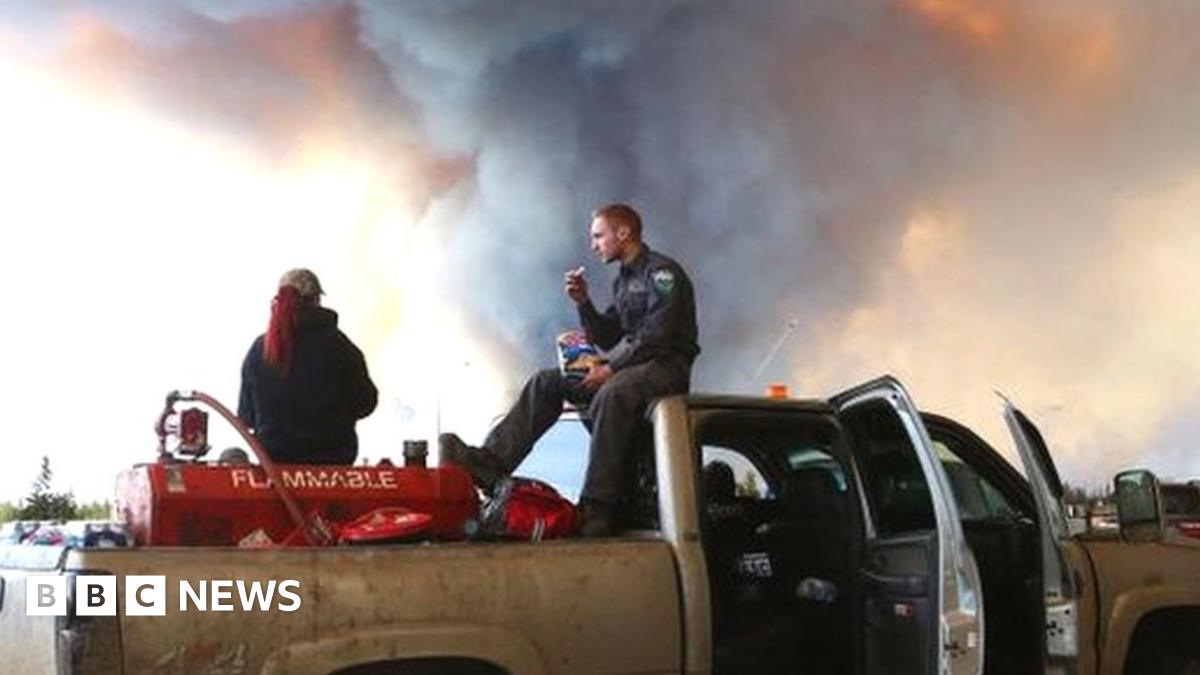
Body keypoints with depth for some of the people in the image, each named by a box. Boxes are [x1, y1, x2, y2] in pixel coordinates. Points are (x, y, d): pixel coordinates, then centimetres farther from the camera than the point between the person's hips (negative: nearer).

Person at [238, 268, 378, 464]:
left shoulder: (259, 349, 0)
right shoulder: (335, 344, -8)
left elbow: (246, 416, 6)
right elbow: (365, 403, -1)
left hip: (274, 457, 3)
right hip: (331, 459, -2)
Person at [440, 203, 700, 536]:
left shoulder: (662, 272, -7)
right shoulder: (623, 280, 21)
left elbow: (658, 336, -18)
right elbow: (607, 338, 19)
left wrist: (611, 368, -20)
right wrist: (584, 303, 4)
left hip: (667, 365, -9)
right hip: (630, 364, 9)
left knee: (612, 393, -39)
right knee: (546, 381, -4)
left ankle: (597, 507, -41)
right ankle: (490, 463, -17)